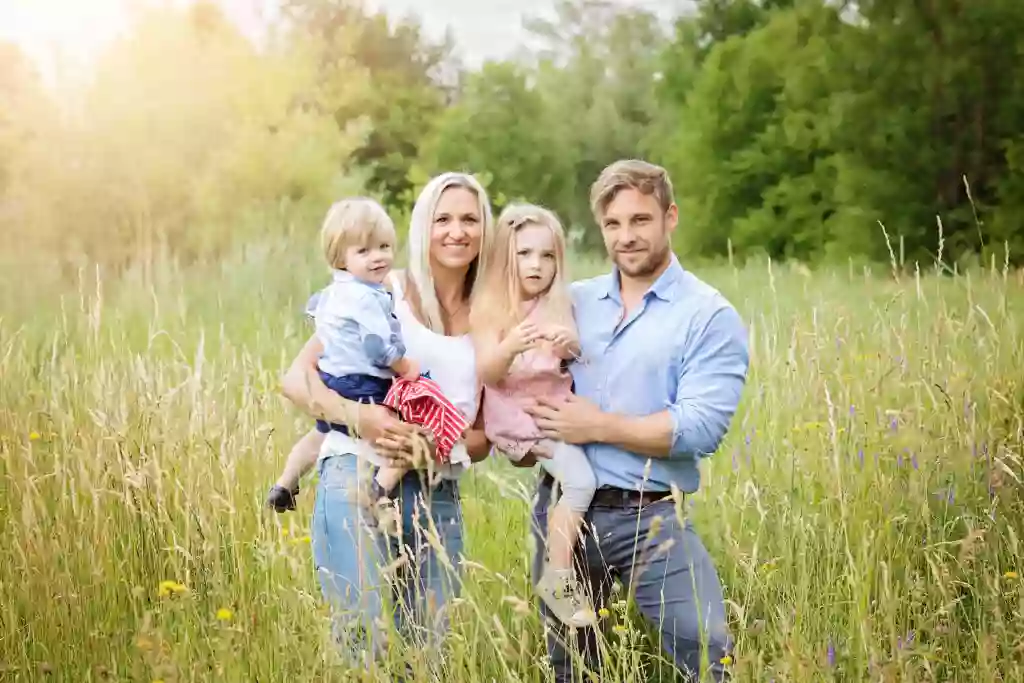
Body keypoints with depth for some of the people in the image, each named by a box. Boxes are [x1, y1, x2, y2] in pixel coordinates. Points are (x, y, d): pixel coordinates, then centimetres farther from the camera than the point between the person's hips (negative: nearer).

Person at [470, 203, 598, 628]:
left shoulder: (559, 308, 9)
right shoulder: (490, 308, -6)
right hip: (517, 420, -6)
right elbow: (487, 374, -15)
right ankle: (558, 577, -12)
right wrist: (510, 346, -35)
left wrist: (570, 347, -14)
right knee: (581, 481, -20)